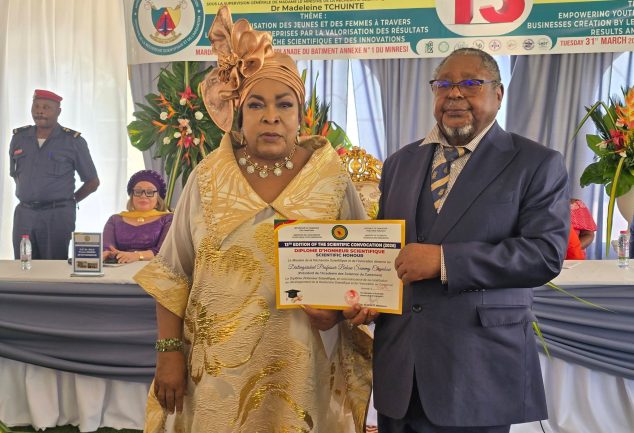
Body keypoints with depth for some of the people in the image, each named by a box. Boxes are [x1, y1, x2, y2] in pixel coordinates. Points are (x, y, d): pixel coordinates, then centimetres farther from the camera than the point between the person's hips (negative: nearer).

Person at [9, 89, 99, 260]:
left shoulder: (74, 141, -3)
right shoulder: (18, 137, 9)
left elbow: (92, 182, 3)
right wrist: (29, 198, 14)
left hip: (58, 214, -4)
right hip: (23, 213, 4)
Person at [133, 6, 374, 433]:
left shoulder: (332, 179, -3)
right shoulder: (208, 177, -1)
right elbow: (173, 273, 2)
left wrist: (341, 308, -17)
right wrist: (169, 350, -1)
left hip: (301, 366, 0)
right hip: (219, 367, 1)